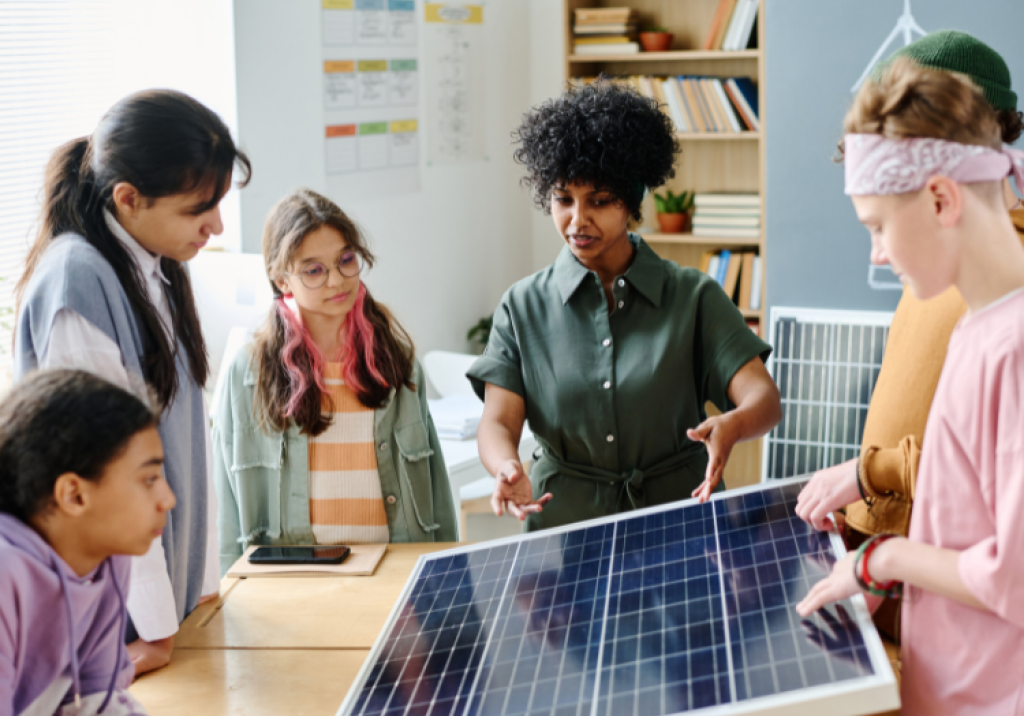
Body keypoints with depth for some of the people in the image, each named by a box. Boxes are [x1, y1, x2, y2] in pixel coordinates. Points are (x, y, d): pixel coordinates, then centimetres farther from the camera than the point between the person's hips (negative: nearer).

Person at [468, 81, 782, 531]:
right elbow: (498, 423, 0)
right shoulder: (523, 308, 8)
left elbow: (764, 397, -2)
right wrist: (509, 471, -24)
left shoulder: (693, 297, 7)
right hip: (564, 522, 1)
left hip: (680, 515, 0)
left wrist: (731, 426, -26)